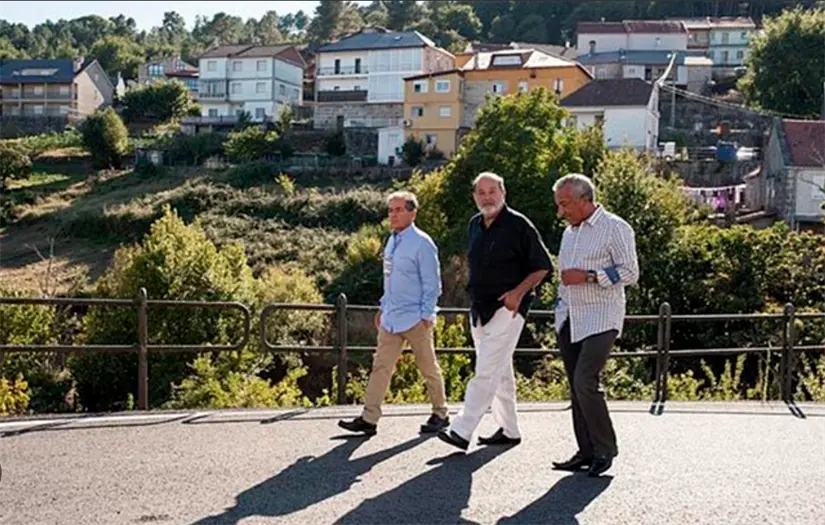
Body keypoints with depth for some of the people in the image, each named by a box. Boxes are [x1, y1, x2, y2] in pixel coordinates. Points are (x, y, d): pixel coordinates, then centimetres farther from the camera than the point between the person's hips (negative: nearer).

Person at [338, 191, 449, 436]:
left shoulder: (421, 243, -12)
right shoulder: (391, 242, 12)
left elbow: (432, 284, -12)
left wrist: (426, 315, -15)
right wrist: (383, 307, 17)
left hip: (414, 319, -7)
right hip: (390, 318, 7)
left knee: (429, 369, 7)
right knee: (380, 367, 3)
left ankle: (440, 415, 22)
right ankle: (369, 418, 4)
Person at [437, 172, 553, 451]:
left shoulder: (518, 225, -9)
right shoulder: (475, 225, 11)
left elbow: (543, 266, -7)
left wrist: (519, 292, -18)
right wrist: (474, 296, 16)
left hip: (507, 307, -8)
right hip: (479, 308, 8)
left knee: (487, 371, -12)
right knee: (500, 372, 14)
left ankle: (461, 431, -14)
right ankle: (509, 430, 23)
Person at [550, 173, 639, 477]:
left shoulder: (615, 228, -6)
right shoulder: (570, 231, 18)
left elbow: (630, 273, -11)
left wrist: (588, 276, -18)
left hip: (600, 319, -8)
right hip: (569, 320, 8)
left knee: (584, 382, -17)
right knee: (576, 387, 6)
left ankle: (605, 449, -2)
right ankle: (587, 452, 14)